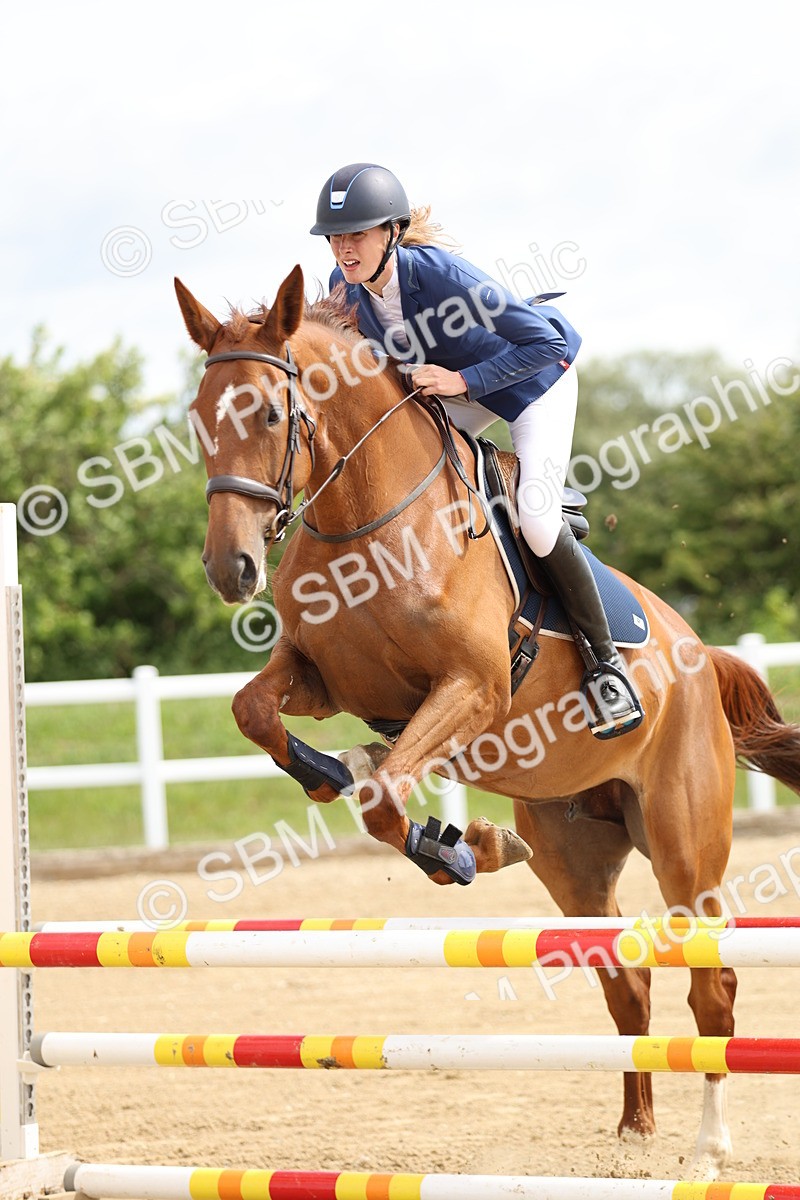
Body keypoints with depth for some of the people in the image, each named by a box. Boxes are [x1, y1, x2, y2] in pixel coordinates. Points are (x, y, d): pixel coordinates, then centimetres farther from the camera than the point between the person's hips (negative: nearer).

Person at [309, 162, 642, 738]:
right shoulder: (346, 287, -17)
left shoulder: (440, 273, -37)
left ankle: (607, 660, -3)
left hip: (536, 371, -7)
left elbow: (544, 341, -34)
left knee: (537, 520, -19)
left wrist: (463, 380, -38)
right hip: (454, 381, 7)